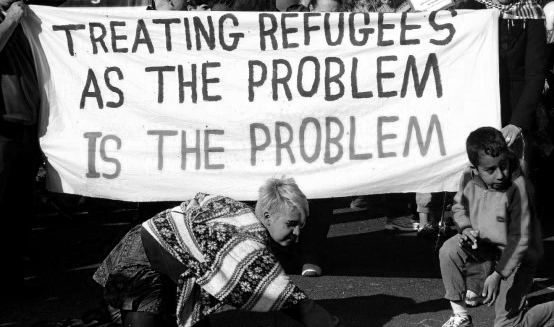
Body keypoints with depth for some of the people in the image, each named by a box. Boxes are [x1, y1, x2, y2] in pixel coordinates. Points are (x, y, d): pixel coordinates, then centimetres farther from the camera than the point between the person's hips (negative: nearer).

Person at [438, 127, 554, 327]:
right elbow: (459, 206, 10)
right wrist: (465, 229, -12)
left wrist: (498, 275, -28)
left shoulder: (518, 187, -27)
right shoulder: (468, 179, -12)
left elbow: (520, 239, -24)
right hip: (484, 252, 5)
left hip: (514, 260, -5)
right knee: (449, 251, -23)